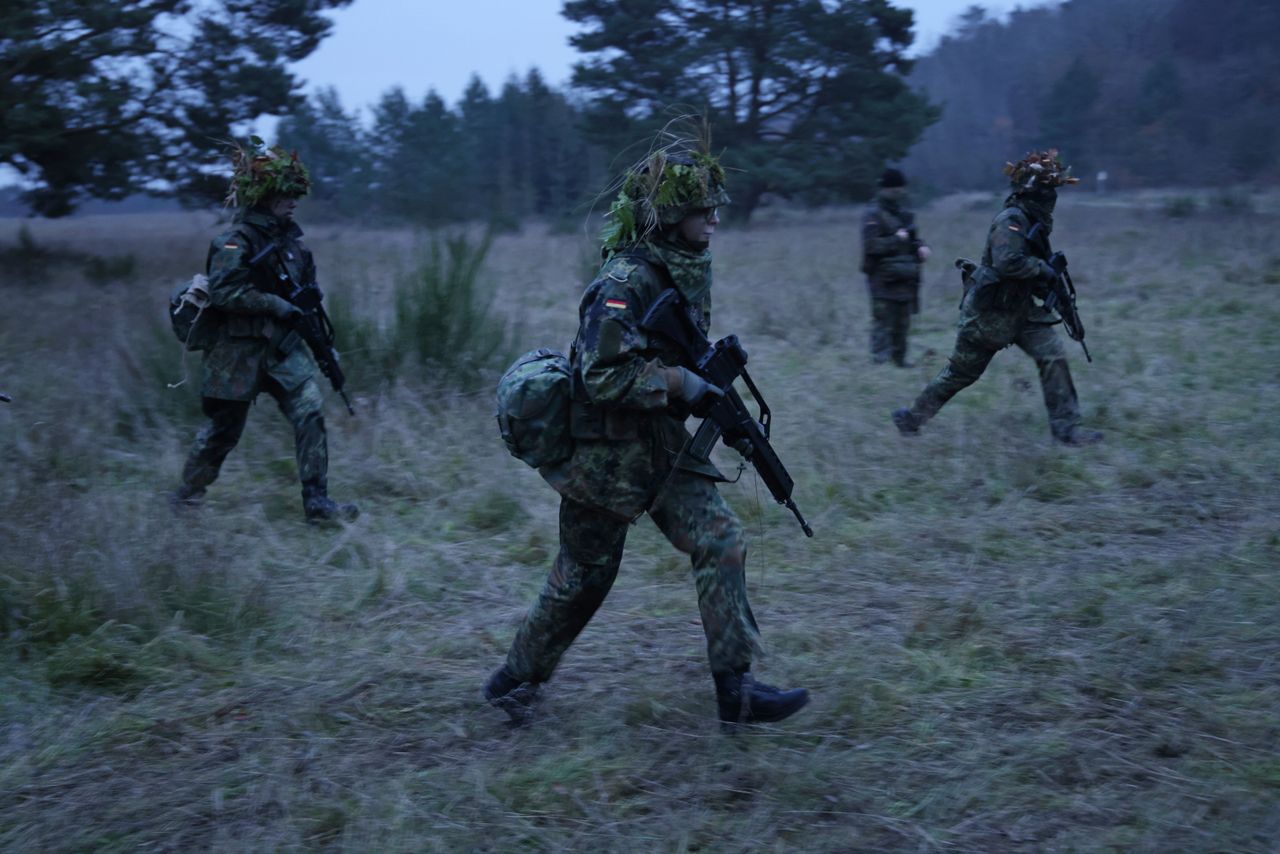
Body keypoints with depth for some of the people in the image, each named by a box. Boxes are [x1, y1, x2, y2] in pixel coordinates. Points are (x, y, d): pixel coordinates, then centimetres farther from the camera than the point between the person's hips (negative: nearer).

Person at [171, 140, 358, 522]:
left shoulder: (288, 236, 9)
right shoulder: (236, 241, -15)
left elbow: (305, 287, 21)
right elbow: (223, 292, -25)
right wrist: (277, 304, -24)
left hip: (283, 347, 6)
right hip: (240, 352, -6)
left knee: (310, 410, -11)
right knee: (224, 428, 8)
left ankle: (317, 502, -8)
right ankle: (188, 491, 31)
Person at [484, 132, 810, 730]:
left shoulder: (687, 270, 6)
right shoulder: (624, 282, -22)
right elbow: (603, 374, -29)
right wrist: (682, 383, -23)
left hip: (662, 448, 8)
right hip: (605, 456, -8)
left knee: (722, 541, -5)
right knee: (583, 577, 7)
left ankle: (735, 691, -1)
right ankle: (515, 680, 29)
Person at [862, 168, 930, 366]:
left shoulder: (904, 213, 14)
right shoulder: (874, 215, -10)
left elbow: (912, 238, 23)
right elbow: (870, 246, -20)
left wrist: (920, 247, 2)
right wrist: (896, 239, -17)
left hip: (904, 278, 8)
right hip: (884, 279, -8)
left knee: (902, 322, 14)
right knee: (884, 321, -10)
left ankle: (899, 359, 23)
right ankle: (880, 361, -10)